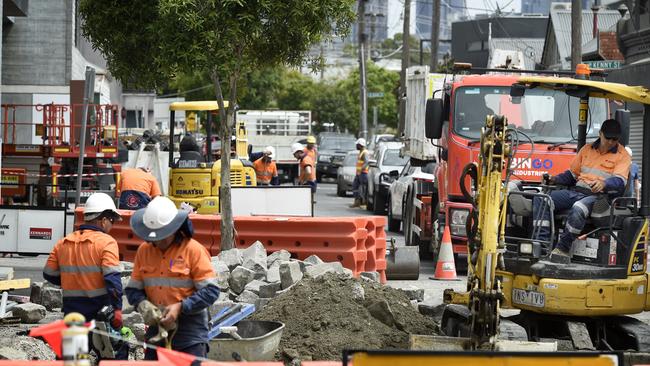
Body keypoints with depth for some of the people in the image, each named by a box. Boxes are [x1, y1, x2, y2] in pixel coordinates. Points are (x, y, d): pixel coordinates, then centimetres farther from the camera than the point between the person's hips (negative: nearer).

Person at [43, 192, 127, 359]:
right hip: (99, 307, -5)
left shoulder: (63, 243, 8)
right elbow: (112, 277, -18)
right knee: (117, 350, 4)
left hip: (71, 310, 5)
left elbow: (49, 274, 14)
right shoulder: (106, 242, -9)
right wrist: (117, 308, -19)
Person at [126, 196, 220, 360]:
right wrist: (143, 304, -11)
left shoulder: (194, 250, -8)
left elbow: (210, 291, -10)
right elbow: (132, 289, 11)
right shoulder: (144, 250, 6)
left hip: (190, 329, -4)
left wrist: (180, 307, -19)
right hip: (156, 327, 4)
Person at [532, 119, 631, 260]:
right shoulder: (587, 149, 22)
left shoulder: (622, 155, 5)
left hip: (597, 196, -6)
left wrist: (603, 184, -31)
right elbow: (573, 173, 27)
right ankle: (542, 242, -24)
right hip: (575, 190, 6)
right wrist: (556, 179, 8)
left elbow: (620, 181, -10)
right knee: (540, 199, -15)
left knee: (578, 209, -40)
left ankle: (562, 249, -28)